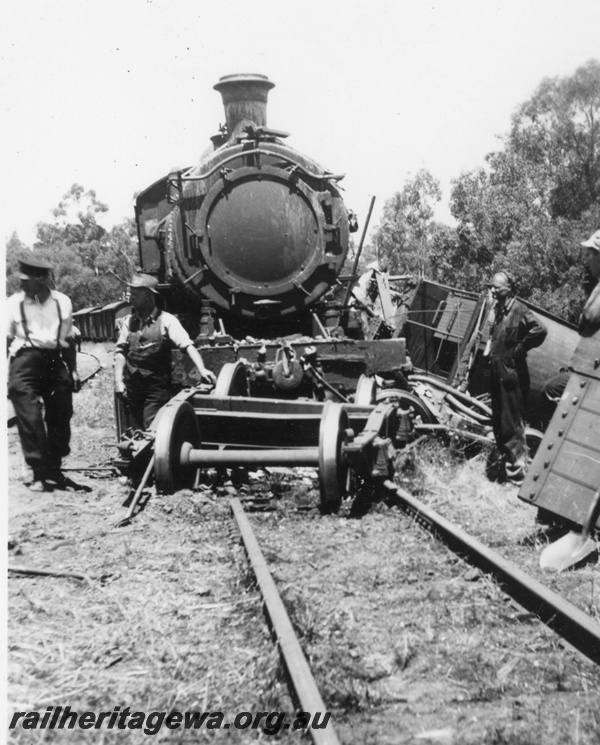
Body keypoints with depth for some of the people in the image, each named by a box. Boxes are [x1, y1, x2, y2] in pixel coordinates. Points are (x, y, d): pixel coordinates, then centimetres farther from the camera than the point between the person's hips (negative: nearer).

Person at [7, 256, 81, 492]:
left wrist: (73, 370, 13)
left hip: (55, 360, 2)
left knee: (60, 415, 5)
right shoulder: (14, 303, 3)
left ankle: (54, 468, 21)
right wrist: (6, 375, -3)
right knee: (30, 417, -10)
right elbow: (6, 339, 4)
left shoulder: (62, 302, 8)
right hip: (25, 359, -2)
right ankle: (39, 473, -6)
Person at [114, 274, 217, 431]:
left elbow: (187, 345, -13)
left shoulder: (166, 320, -4)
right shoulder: (128, 321, 9)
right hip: (130, 388, 4)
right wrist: (118, 380, -4)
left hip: (156, 388, -4)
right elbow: (121, 352, 8)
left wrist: (201, 369, -27)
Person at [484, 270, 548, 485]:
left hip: (511, 374, -9)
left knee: (512, 425, -4)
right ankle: (505, 462, 30)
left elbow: (540, 331, -28)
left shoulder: (518, 310, -14)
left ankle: (517, 472, 4)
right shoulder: (498, 310, 12)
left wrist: (518, 350, -18)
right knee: (499, 423, 16)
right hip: (497, 373, 9)